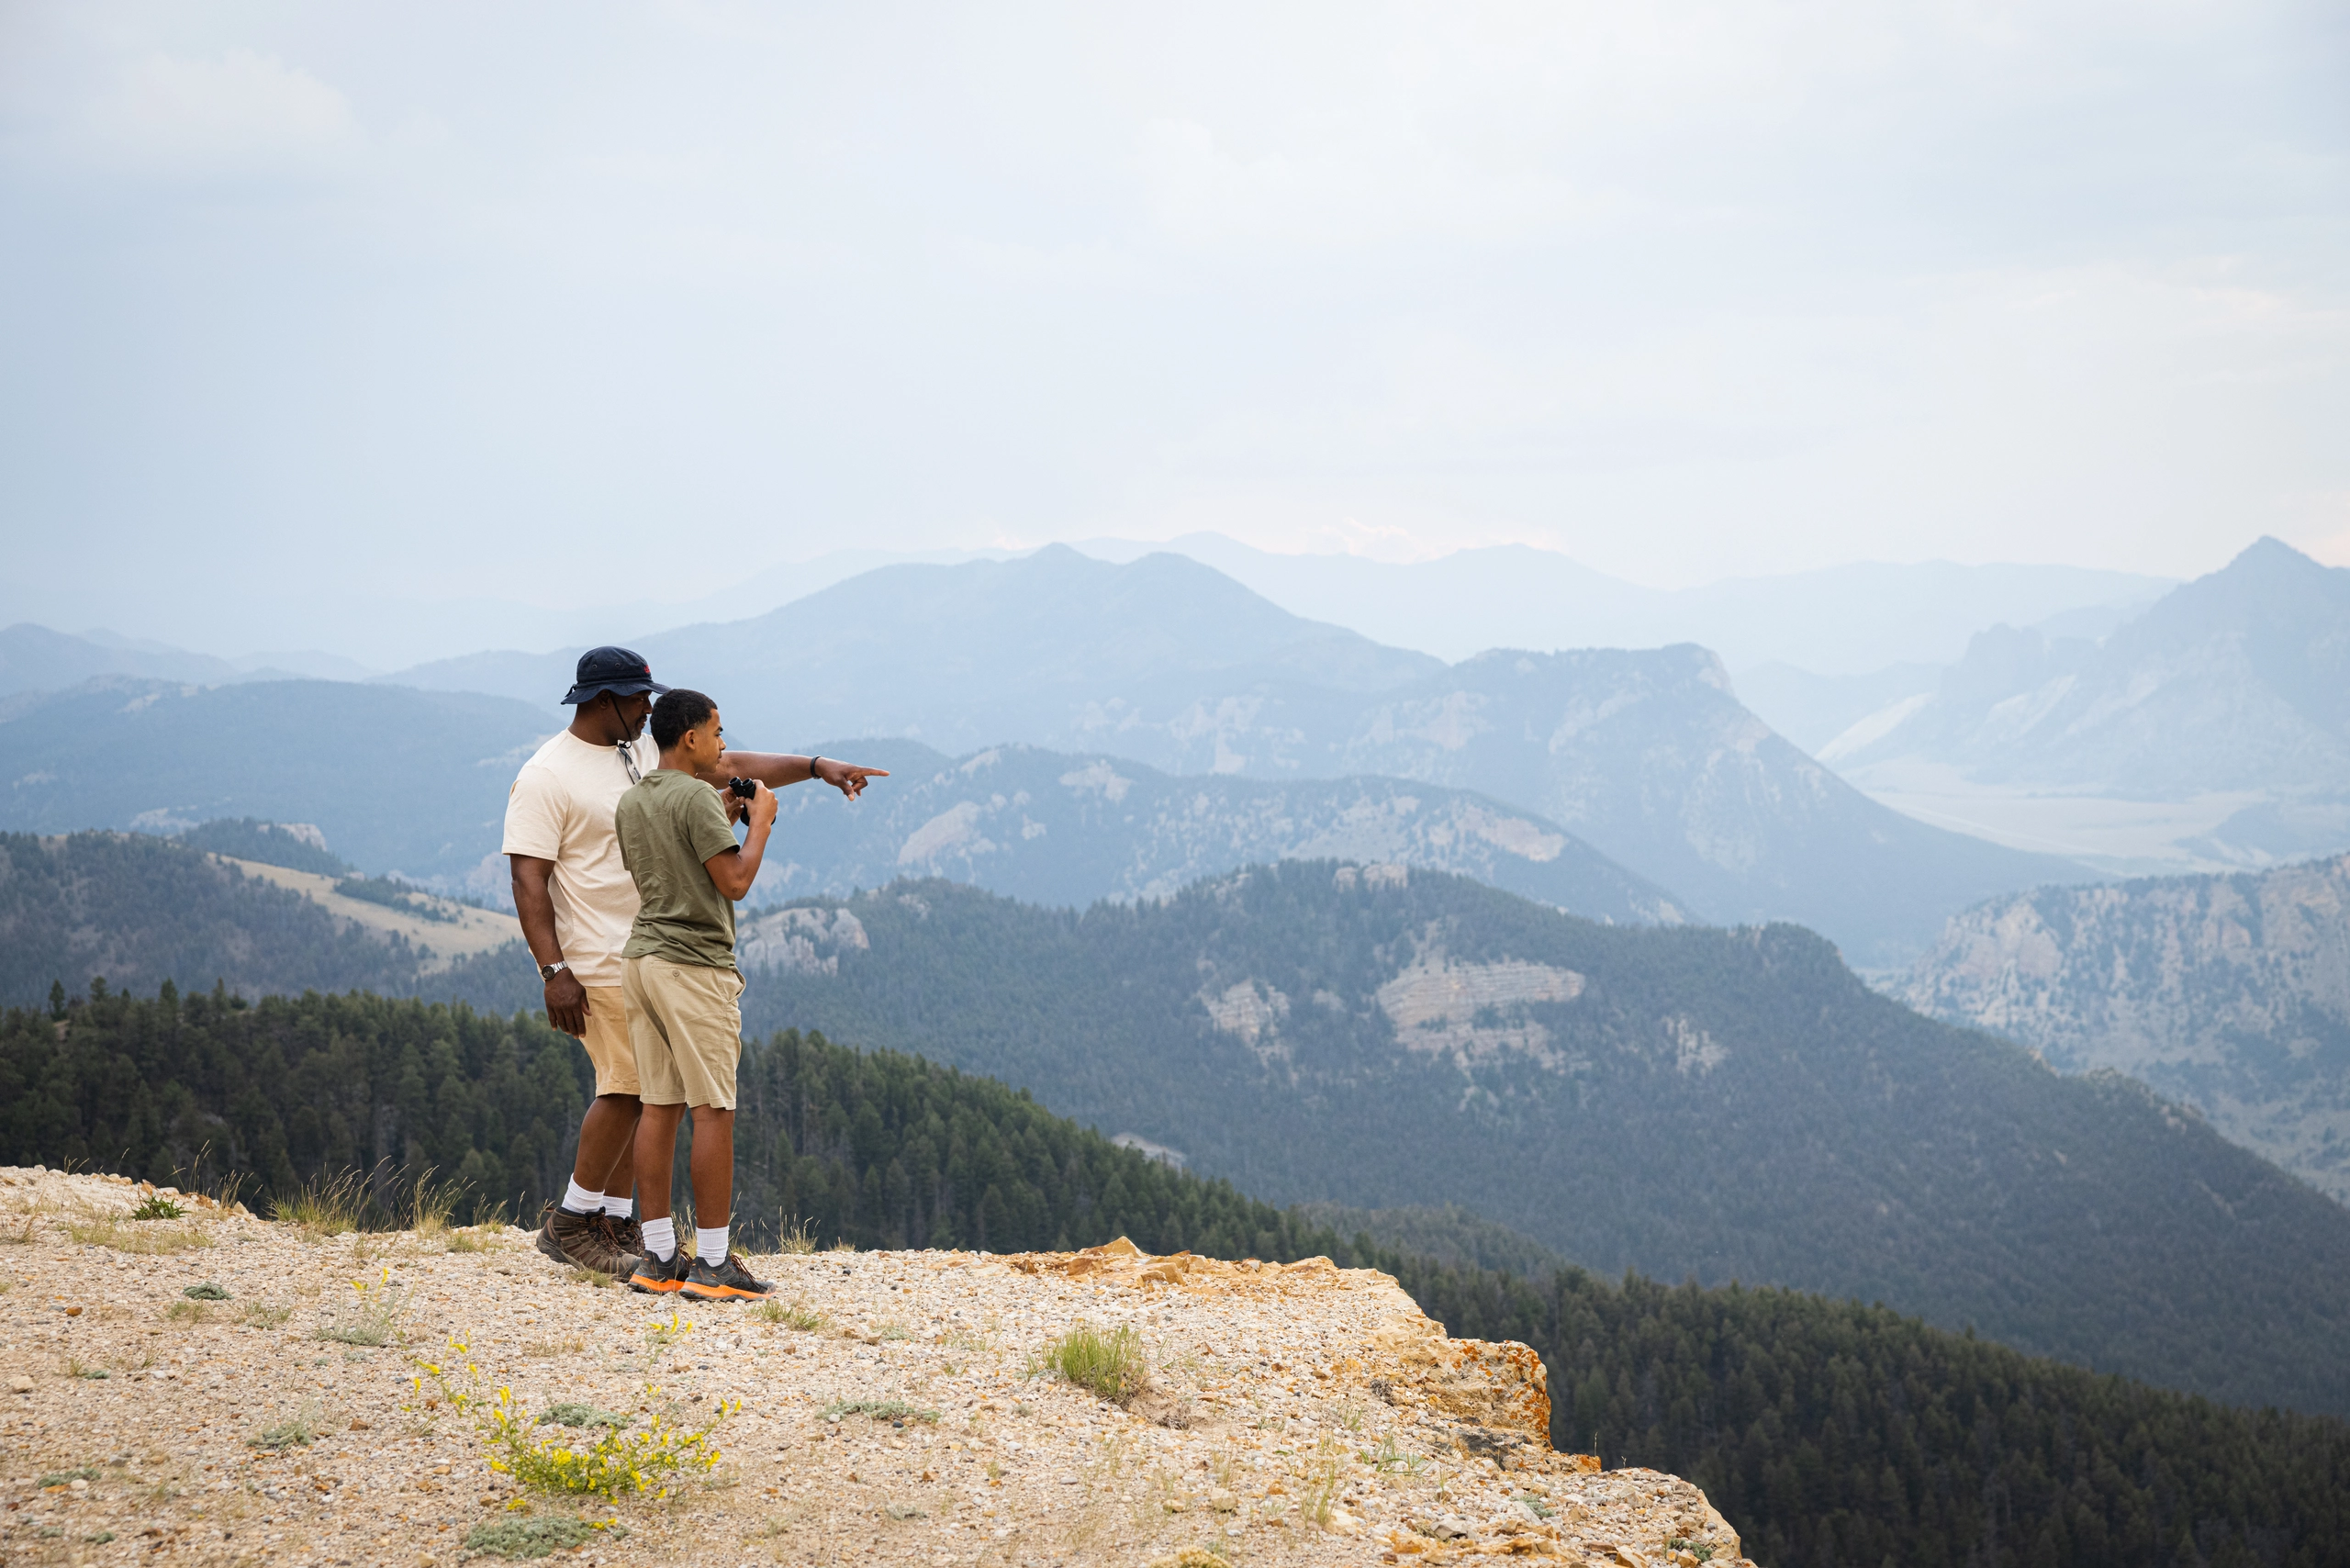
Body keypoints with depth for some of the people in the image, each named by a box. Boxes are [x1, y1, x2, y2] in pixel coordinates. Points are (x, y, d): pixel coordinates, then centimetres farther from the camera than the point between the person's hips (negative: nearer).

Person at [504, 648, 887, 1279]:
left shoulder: (647, 753, 11)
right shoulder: (546, 776, -12)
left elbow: (731, 765, 12)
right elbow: (529, 880, -15)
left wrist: (816, 765, 2)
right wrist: (554, 971, -22)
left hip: (649, 953, 8)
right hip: (597, 959, -8)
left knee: (633, 1089, 8)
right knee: (627, 1087, -9)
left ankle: (614, 1222, 15)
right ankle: (569, 1223, 1)